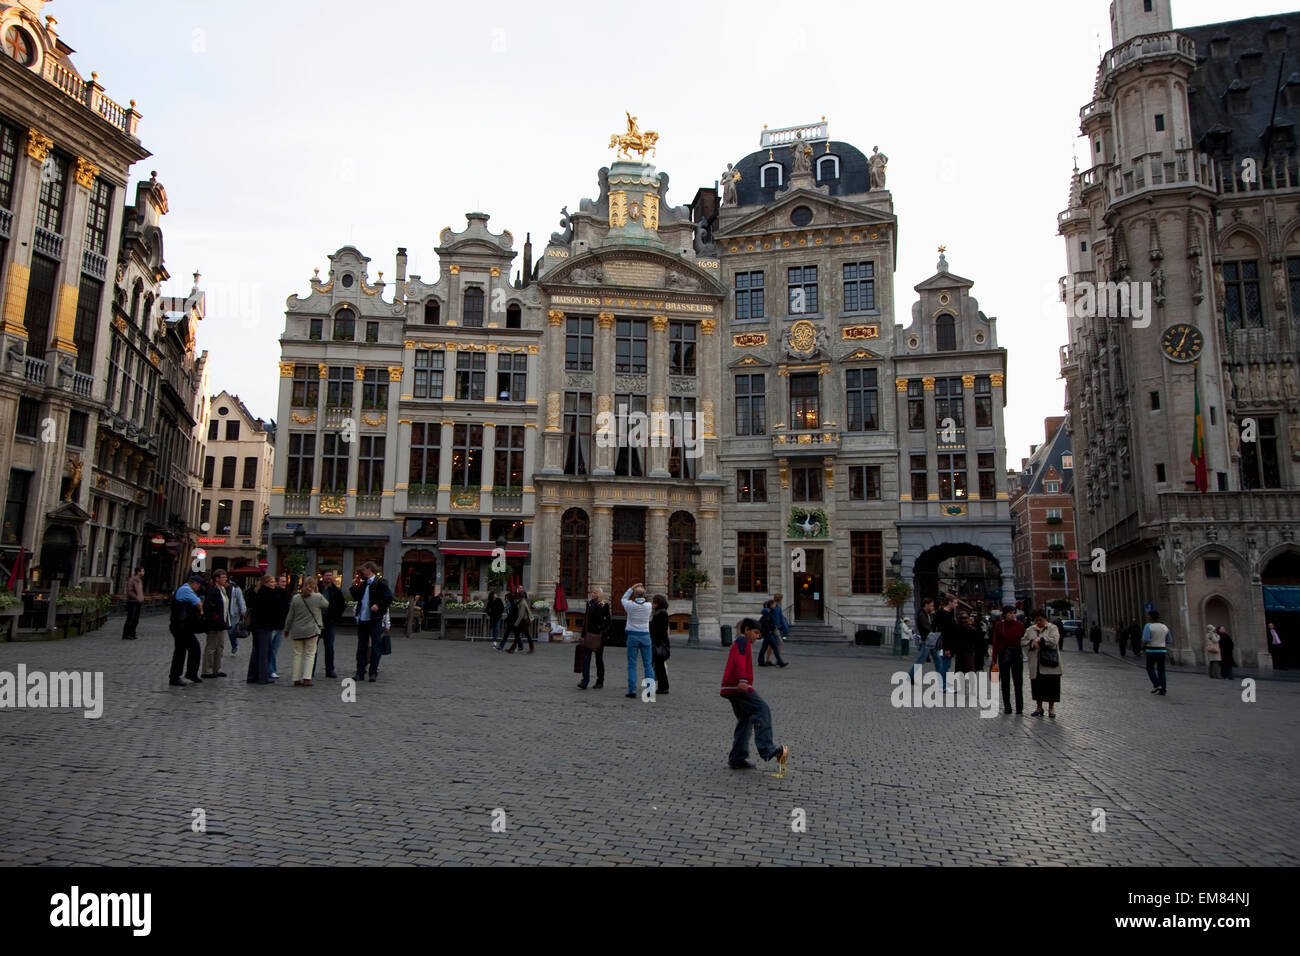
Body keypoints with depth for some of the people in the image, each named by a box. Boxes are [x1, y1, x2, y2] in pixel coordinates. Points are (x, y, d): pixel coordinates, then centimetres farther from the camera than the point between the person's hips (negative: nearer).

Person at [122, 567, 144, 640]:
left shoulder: (140, 580, 15)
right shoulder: (132, 580, -11)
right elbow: (129, 591, -17)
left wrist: (142, 598, 11)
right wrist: (137, 598, -19)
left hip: (138, 603, 9)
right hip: (132, 602, -9)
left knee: (135, 620, 10)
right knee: (130, 619, -8)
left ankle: (131, 634, 16)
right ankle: (126, 635, -4)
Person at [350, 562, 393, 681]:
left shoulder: (380, 582, -6)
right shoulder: (363, 583, 15)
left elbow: (389, 597, -12)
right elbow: (356, 598, 20)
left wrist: (378, 605, -23)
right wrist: (354, 586, 8)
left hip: (375, 619, -7)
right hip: (362, 619, 7)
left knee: (375, 647, 1)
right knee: (361, 646, 9)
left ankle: (374, 673, 7)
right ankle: (360, 672, 15)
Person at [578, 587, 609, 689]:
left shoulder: (605, 605, -5)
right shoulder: (589, 604, 9)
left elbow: (607, 621, -5)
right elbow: (586, 620, 13)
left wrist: (606, 635, -12)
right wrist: (583, 634, 9)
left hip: (599, 635, -4)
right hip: (588, 634, 4)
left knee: (599, 659, 6)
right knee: (585, 658, -4)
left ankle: (600, 681, 18)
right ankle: (585, 681, -3)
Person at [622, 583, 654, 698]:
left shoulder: (631, 605, -8)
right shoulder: (648, 606, -3)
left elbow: (624, 599, 14)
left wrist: (631, 588, 11)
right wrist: (643, 591, 15)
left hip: (632, 636, -2)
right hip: (645, 636, 2)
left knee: (632, 665, 2)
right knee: (648, 664, 6)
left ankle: (632, 690, -3)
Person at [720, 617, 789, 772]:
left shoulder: (738, 643, 26)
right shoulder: (743, 641, -5)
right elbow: (739, 660, -22)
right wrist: (743, 679, -35)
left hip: (732, 687, 10)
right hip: (738, 685, -10)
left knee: (745, 720, 11)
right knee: (762, 709, -12)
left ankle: (737, 759, 10)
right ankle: (767, 750, -18)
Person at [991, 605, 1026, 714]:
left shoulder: (1020, 625, -2)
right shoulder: (999, 626, -2)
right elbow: (995, 643, -2)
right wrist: (994, 660, -6)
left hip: (1017, 656, 0)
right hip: (1003, 656, 1)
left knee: (1018, 682, 0)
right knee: (1005, 683, 7)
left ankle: (1019, 708, 8)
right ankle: (1007, 707, 15)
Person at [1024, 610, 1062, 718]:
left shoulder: (1053, 628, 0)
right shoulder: (1029, 630, 12)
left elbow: (1054, 641, -17)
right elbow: (1022, 642, 4)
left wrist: (1040, 640, -15)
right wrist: (1032, 643, -13)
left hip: (1050, 665, -3)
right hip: (1036, 665, 3)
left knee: (1051, 686, 0)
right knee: (1037, 686, 8)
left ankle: (1051, 708, 12)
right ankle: (1038, 708, 20)